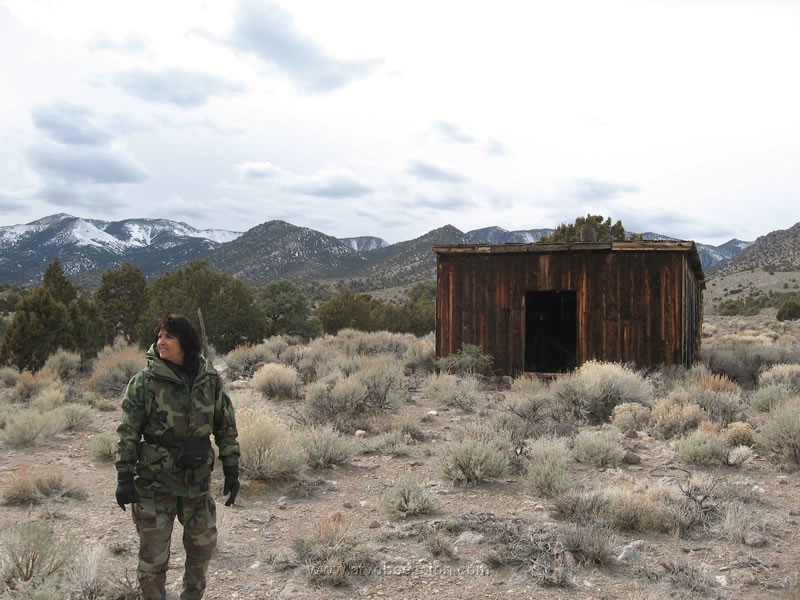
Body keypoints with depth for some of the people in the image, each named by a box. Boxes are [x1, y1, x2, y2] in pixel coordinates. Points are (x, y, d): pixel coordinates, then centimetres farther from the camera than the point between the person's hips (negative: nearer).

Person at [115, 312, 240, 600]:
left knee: (203, 545, 17)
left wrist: (231, 470, 1)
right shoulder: (144, 381, -9)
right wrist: (124, 478, -12)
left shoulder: (209, 379, -2)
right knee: (153, 555, 4)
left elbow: (226, 427, 4)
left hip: (198, 480, 3)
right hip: (155, 482, -3)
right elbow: (128, 432, -8)